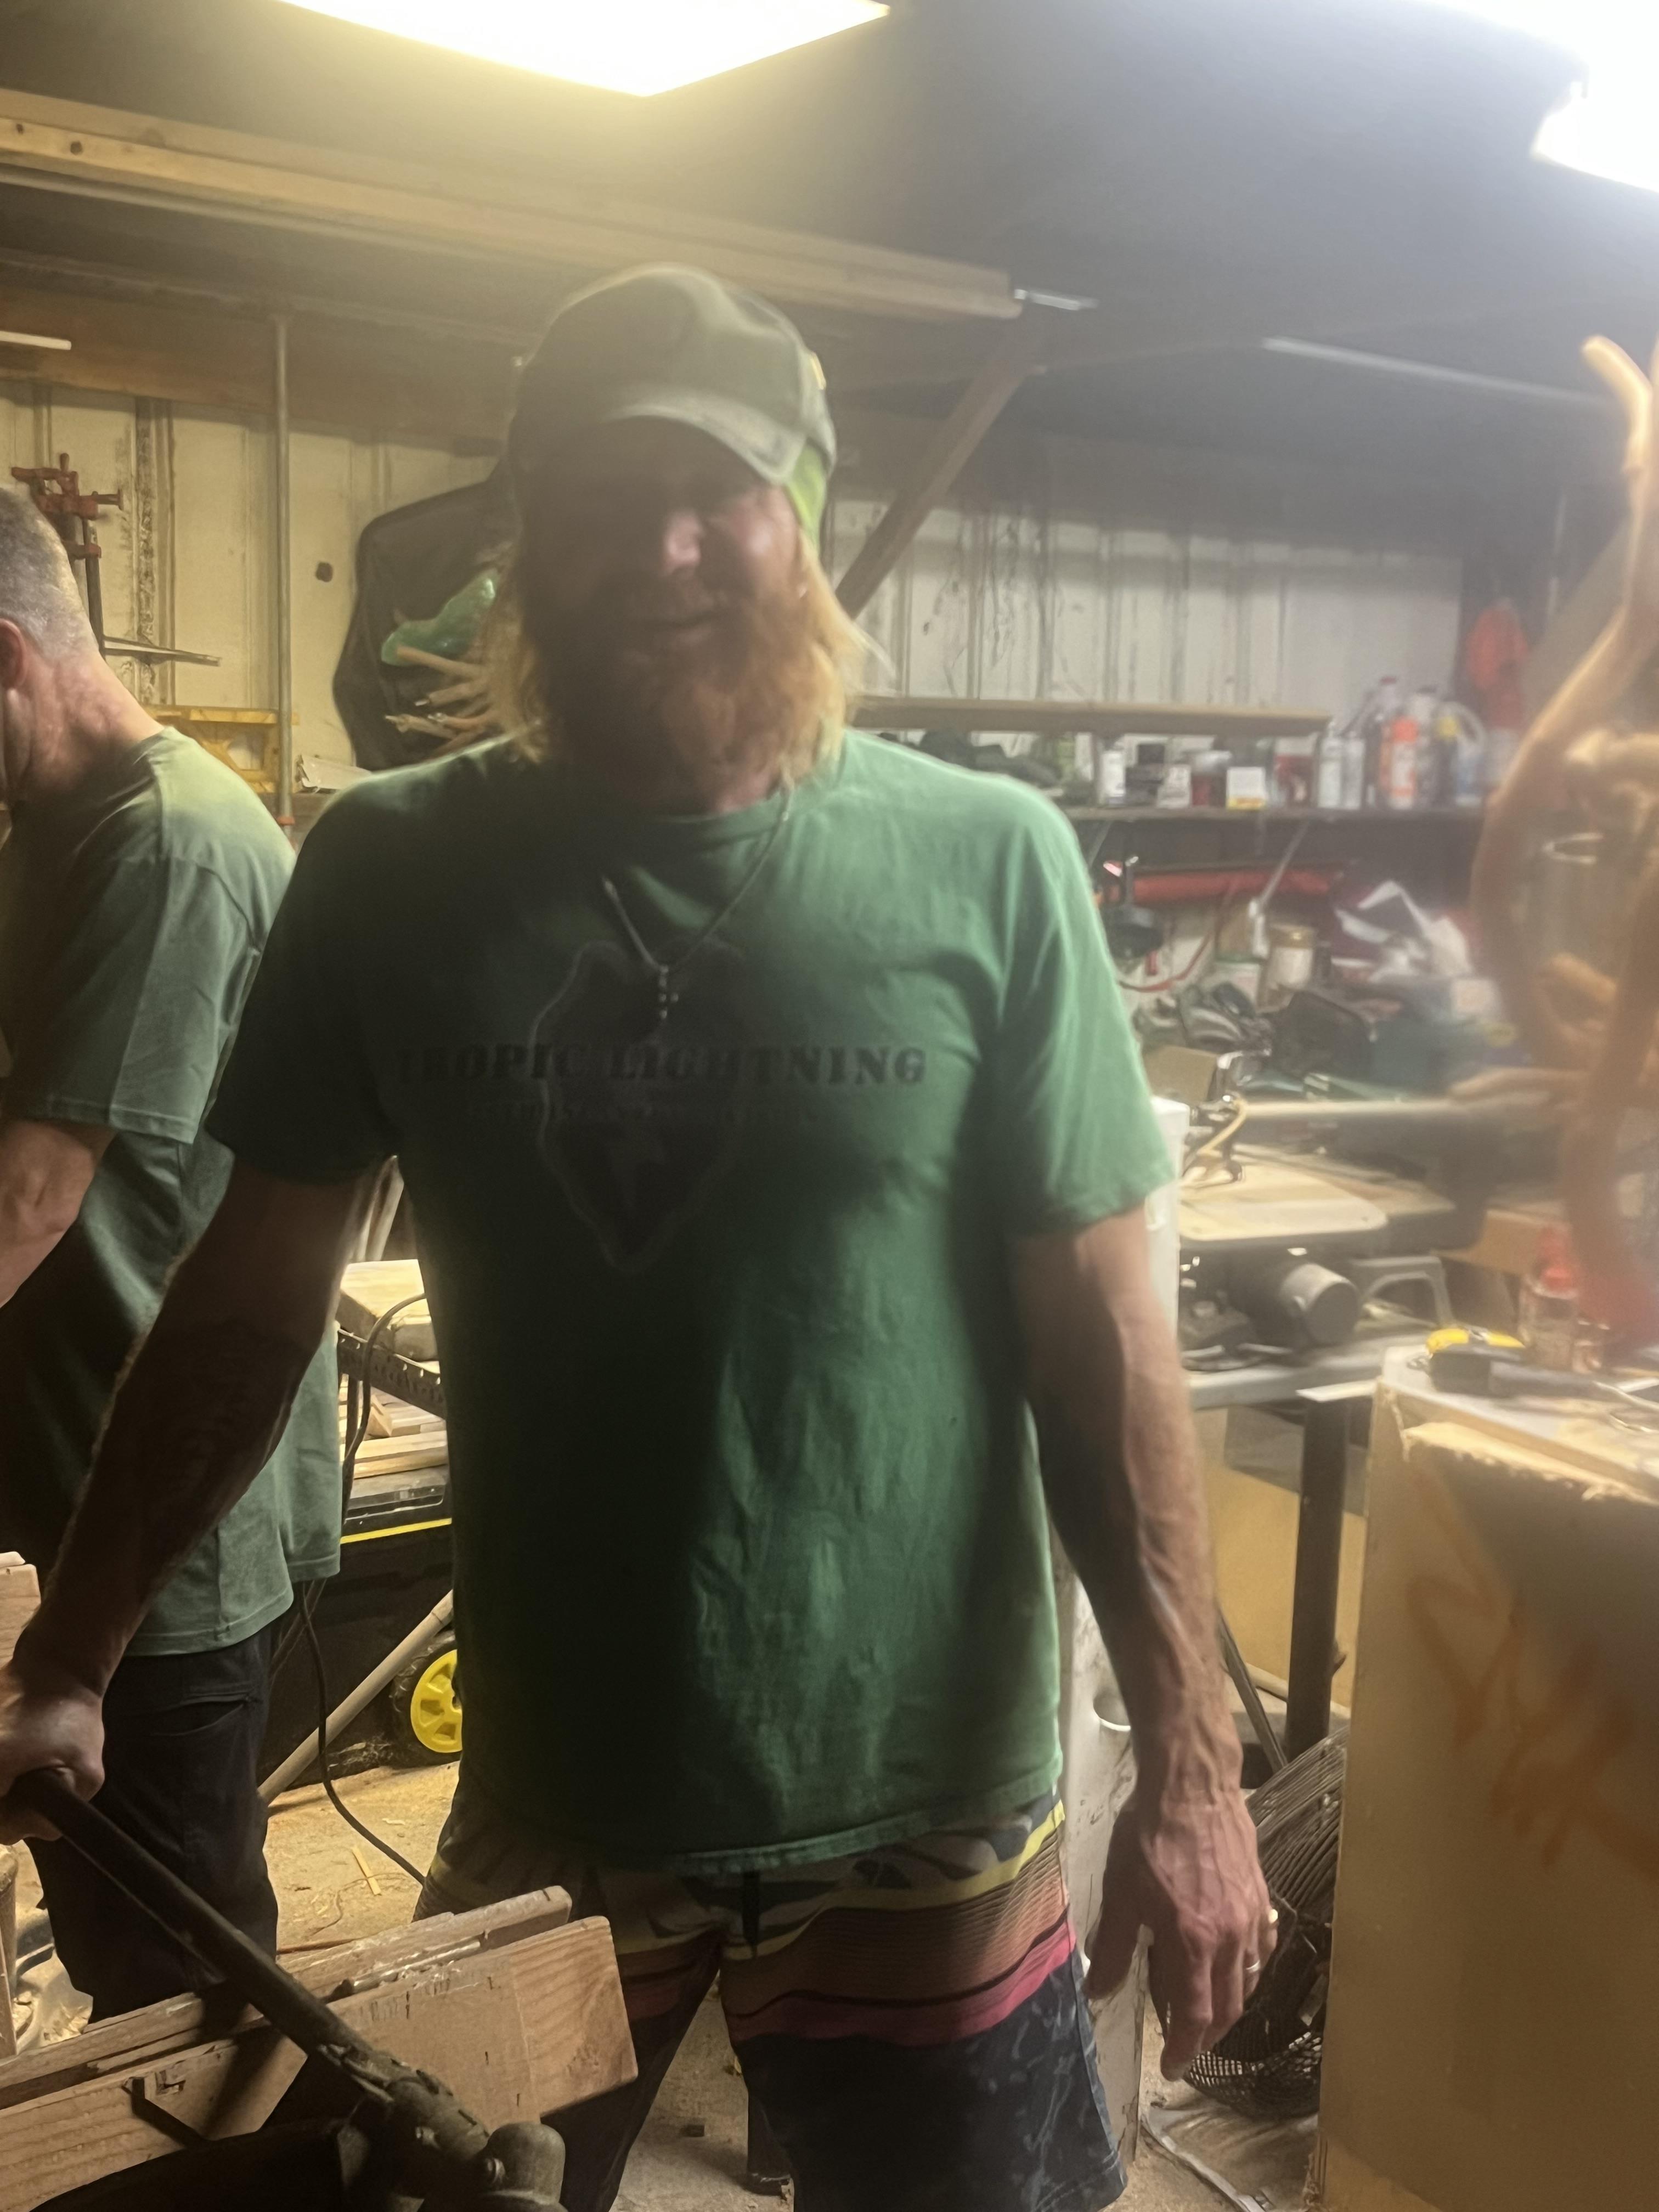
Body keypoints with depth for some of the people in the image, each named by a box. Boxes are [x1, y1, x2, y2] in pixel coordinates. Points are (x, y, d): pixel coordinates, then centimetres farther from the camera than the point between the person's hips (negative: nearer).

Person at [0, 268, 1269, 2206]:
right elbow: (250, 1302, 2)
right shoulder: (392, 874, -5)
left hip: (924, 1814, -1)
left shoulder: (990, 865, -10)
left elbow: (1098, 1332, -7)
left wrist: (1189, 1767, -8)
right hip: (546, 1807, 2)